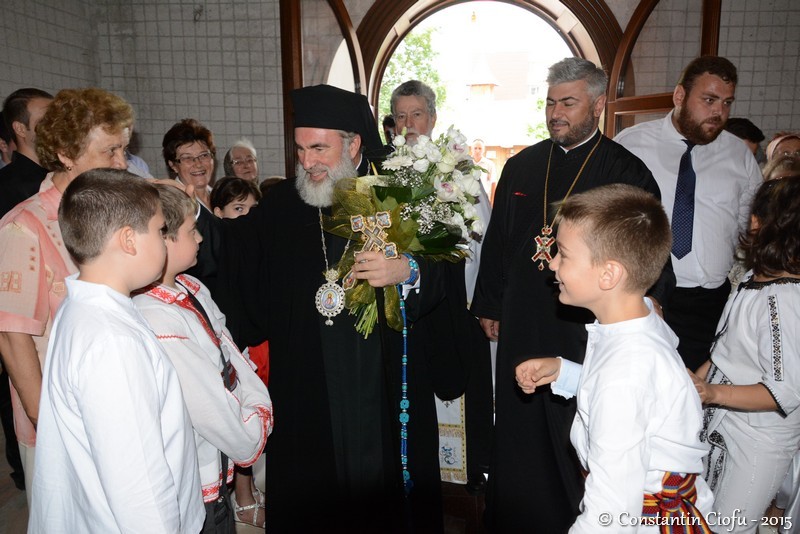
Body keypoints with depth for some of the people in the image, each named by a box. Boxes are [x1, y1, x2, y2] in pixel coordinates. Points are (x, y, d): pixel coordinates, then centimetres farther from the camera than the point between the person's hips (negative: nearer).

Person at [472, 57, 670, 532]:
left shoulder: (627, 172, -6)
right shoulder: (521, 166, 6)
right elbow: (497, 239, 11)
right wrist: (489, 306, 12)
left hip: (589, 328, -4)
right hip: (522, 325, 4)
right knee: (520, 430, 18)